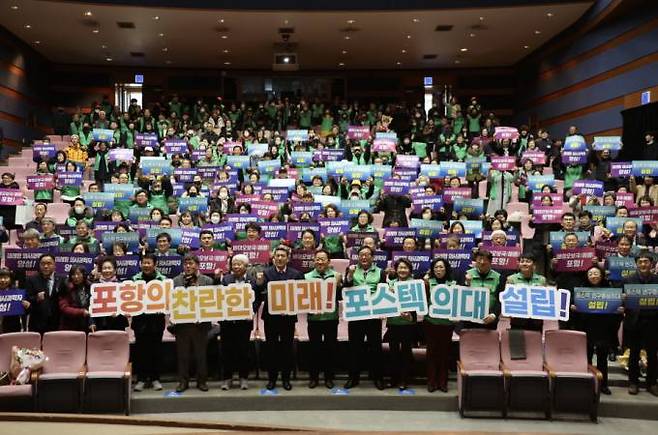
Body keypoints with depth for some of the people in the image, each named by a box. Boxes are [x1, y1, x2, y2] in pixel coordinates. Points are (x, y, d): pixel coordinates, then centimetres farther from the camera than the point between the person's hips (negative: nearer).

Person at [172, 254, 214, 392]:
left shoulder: (207, 280, 3)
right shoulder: (176, 281, 7)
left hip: (200, 323, -1)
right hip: (182, 323, 1)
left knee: (201, 354, 6)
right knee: (182, 354, 7)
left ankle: (202, 380, 16)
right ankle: (183, 381, 16)